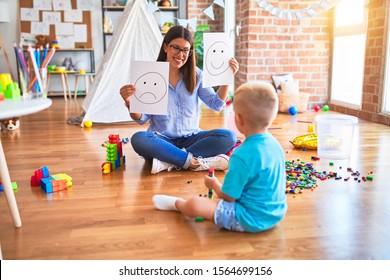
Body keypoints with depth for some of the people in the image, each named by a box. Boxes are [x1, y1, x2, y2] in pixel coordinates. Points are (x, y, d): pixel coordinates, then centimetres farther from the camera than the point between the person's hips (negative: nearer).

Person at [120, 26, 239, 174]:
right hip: (162, 140, -2)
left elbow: (216, 104, 4)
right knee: (138, 139, -34)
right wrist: (129, 102, -22)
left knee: (229, 136, -23)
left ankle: (168, 161, -27)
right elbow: (142, 119, -2)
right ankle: (191, 161, -30)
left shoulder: (195, 74, 5)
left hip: (190, 138, 3)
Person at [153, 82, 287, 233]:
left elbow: (228, 197, -18)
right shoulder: (275, 144, -1)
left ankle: (177, 204, 28)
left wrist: (214, 184, 2)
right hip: (276, 213, 9)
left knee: (194, 204, -5)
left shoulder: (242, 155, -27)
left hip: (253, 219, -9)